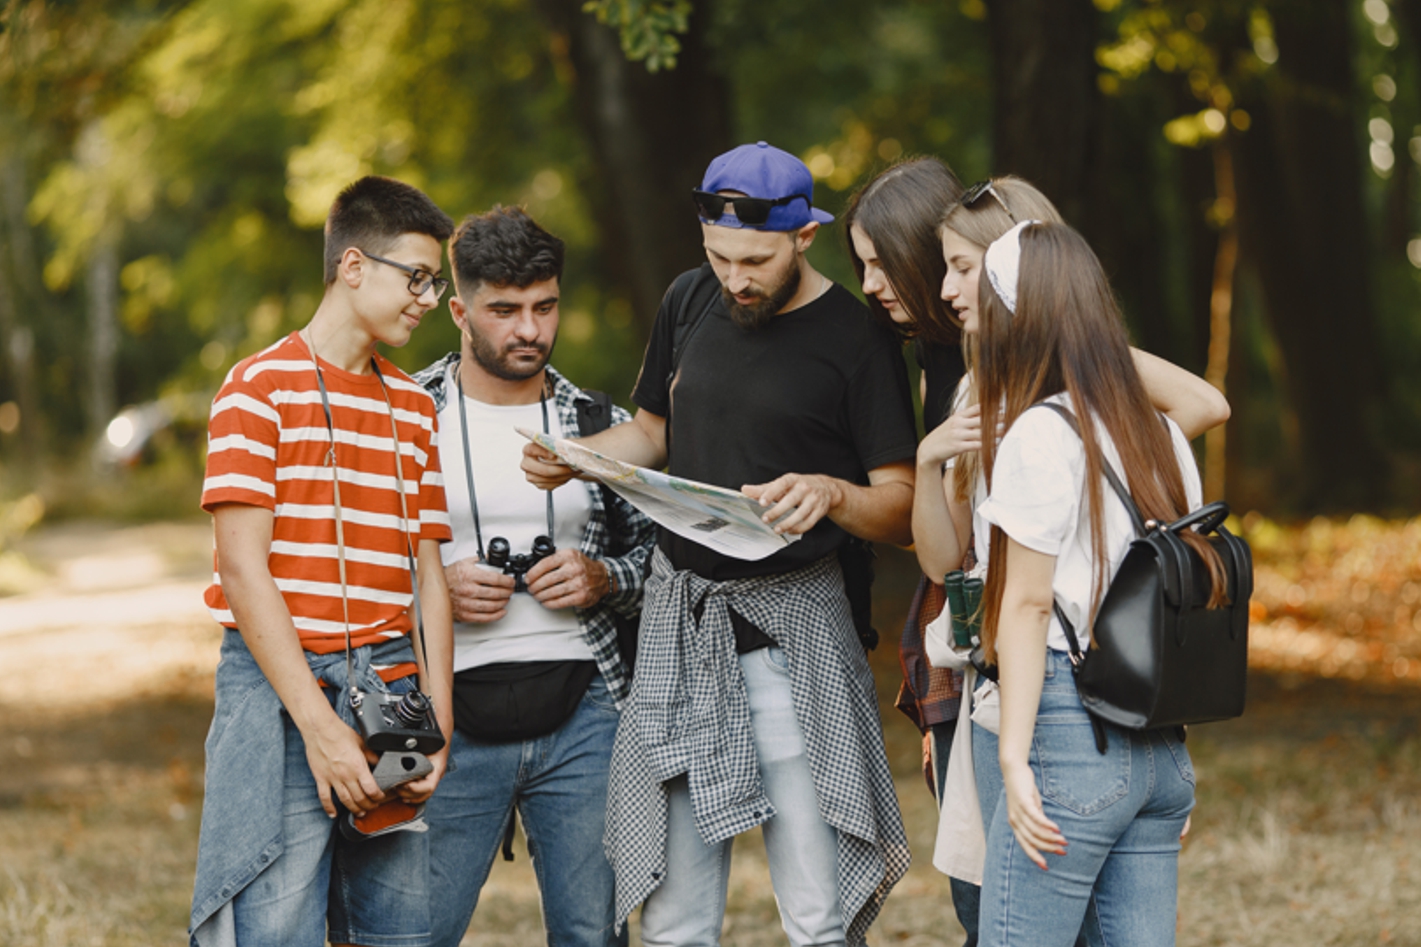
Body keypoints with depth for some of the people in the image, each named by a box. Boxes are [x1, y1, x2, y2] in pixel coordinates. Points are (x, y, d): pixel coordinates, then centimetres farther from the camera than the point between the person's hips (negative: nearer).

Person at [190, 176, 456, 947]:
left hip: (391, 689, 6)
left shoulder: (414, 407, 17)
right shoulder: (262, 388, -2)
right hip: (282, 688, -5)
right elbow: (244, 569, -9)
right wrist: (319, 724, -15)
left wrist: (438, 724, 2)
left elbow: (427, 575, 14)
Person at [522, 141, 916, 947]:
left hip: (792, 630, -5)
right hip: (680, 616, 5)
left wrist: (832, 494, -28)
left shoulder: (855, 338, -7)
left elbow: (904, 507, -7)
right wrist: (572, 458, 3)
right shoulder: (690, 301, 10)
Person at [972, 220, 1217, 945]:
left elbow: (1028, 605, -11)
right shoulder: (1165, 439, 13)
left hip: (1071, 727, -8)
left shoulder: (1039, 434, -9)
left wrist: (1014, 757, -12)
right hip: (1162, 748, 8)